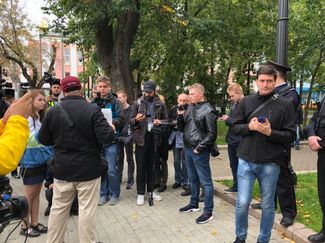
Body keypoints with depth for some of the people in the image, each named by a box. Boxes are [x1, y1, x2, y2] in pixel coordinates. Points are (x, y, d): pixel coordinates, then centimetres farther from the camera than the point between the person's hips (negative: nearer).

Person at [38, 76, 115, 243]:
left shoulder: (53, 112, -4)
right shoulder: (93, 109, -13)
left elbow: (44, 140, 6)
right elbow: (107, 137, -19)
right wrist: (111, 130, 2)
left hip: (63, 170, 3)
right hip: (88, 170, -3)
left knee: (58, 209, 15)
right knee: (87, 210, 6)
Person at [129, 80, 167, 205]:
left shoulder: (160, 104, 4)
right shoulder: (138, 103, 0)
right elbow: (130, 120, 1)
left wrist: (160, 122, -11)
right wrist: (136, 119, -22)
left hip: (154, 138, 2)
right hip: (141, 138, -1)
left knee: (152, 166, 12)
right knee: (141, 167, 3)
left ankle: (150, 190, 26)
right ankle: (140, 193, 13)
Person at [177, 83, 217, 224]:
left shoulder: (208, 110, -11)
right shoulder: (189, 108, 10)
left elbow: (212, 134, -13)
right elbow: (181, 128, 14)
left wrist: (199, 148, -16)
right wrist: (180, 116, -3)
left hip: (199, 151, -8)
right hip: (188, 149, 8)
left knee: (205, 181, -1)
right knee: (193, 178, 19)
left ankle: (208, 212, 7)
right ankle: (194, 204, 34)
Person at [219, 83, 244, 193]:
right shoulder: (234, 105, 9)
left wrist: (229, 120, -17)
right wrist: (226, 119, -3)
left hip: (240, 141, -8)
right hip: (232, 139, 8)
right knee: (233, 165, 16)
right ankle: (236, 185, 29)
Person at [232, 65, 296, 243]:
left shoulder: (285, 105, -3)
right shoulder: (246, 101, 4)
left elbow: (291, 135, -4)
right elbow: (236, 127, 6)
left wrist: (270, 132, -19)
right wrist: (249, 126, -14)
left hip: (270, 163, -1)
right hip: (246, 161, 1)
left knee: (268, 205, 12)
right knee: (242, 203, 3)